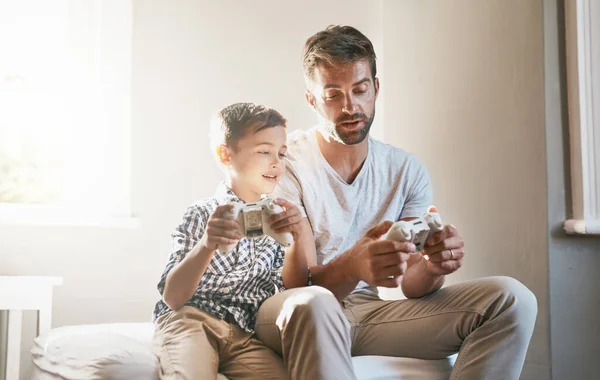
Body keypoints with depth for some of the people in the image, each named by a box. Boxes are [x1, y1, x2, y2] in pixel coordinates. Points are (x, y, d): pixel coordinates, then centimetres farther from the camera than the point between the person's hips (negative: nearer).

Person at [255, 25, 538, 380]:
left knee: (510, 300, -15)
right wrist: (352, 267, -38)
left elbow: (410, 285, 1)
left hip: (368, 311, 5)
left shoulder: (406, 170, 6)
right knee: (312, 305, -43)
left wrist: (431, 266, -25)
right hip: (292, 316, -5)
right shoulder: (286, 162, -8)